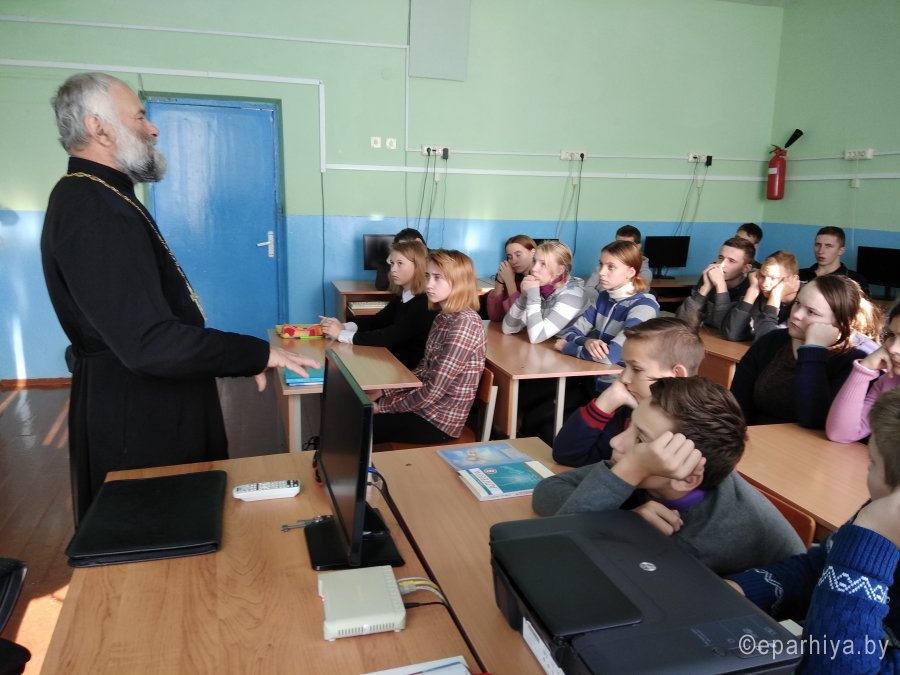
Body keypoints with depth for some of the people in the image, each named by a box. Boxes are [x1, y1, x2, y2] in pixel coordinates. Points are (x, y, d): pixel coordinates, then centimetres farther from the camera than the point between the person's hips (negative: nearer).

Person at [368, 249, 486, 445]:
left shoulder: (464, 324, -23)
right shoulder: (443, 317, 5)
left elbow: (433, 391, -24)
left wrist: (384, 405, -15)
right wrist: (384, 392, 1)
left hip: (439, 421, -8)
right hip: (424, 406, 8)